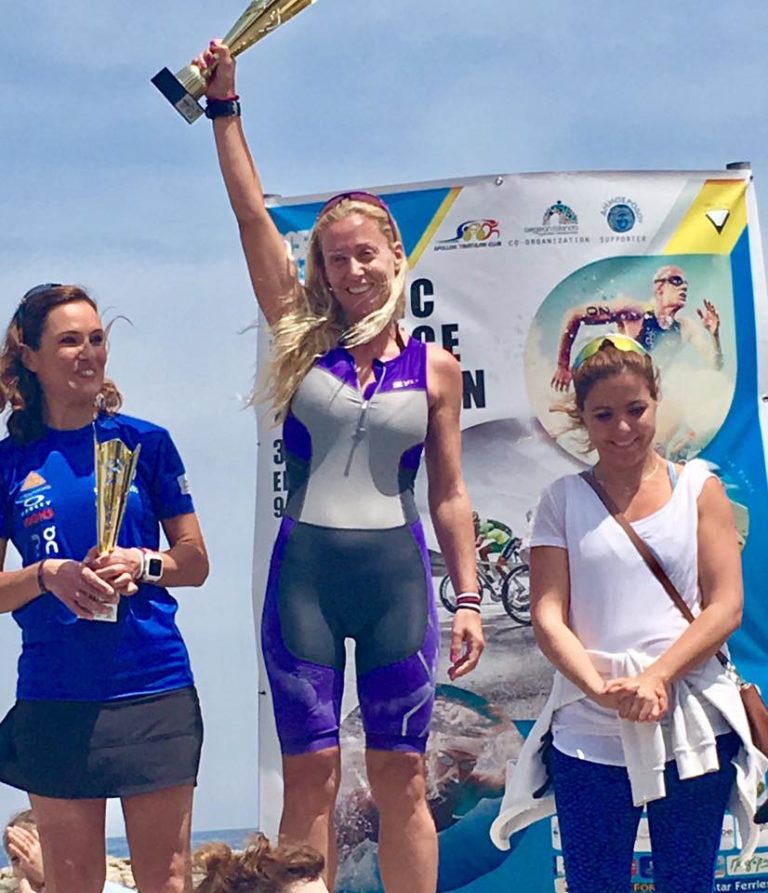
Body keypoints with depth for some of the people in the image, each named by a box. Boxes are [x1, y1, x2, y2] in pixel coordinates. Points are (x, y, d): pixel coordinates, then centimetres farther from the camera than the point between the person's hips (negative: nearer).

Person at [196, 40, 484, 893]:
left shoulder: (434, 366, 5)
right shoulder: (304, 340, 5)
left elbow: (449, 496, 9)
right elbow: (252, 216, -1)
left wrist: (467, 598, 5)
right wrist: (224, 105, -5)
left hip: (395, 572, 0)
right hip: (305, 569, 0)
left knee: (399, 774, 4)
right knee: (309, 772, 2)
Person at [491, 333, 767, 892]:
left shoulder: (699, 488, 6)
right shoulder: (564, 501, 6)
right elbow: (548, 617, -1)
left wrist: (656, 678, -15)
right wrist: (602, 689, -18)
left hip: (692, 726, 0)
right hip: (589, 730, 0)